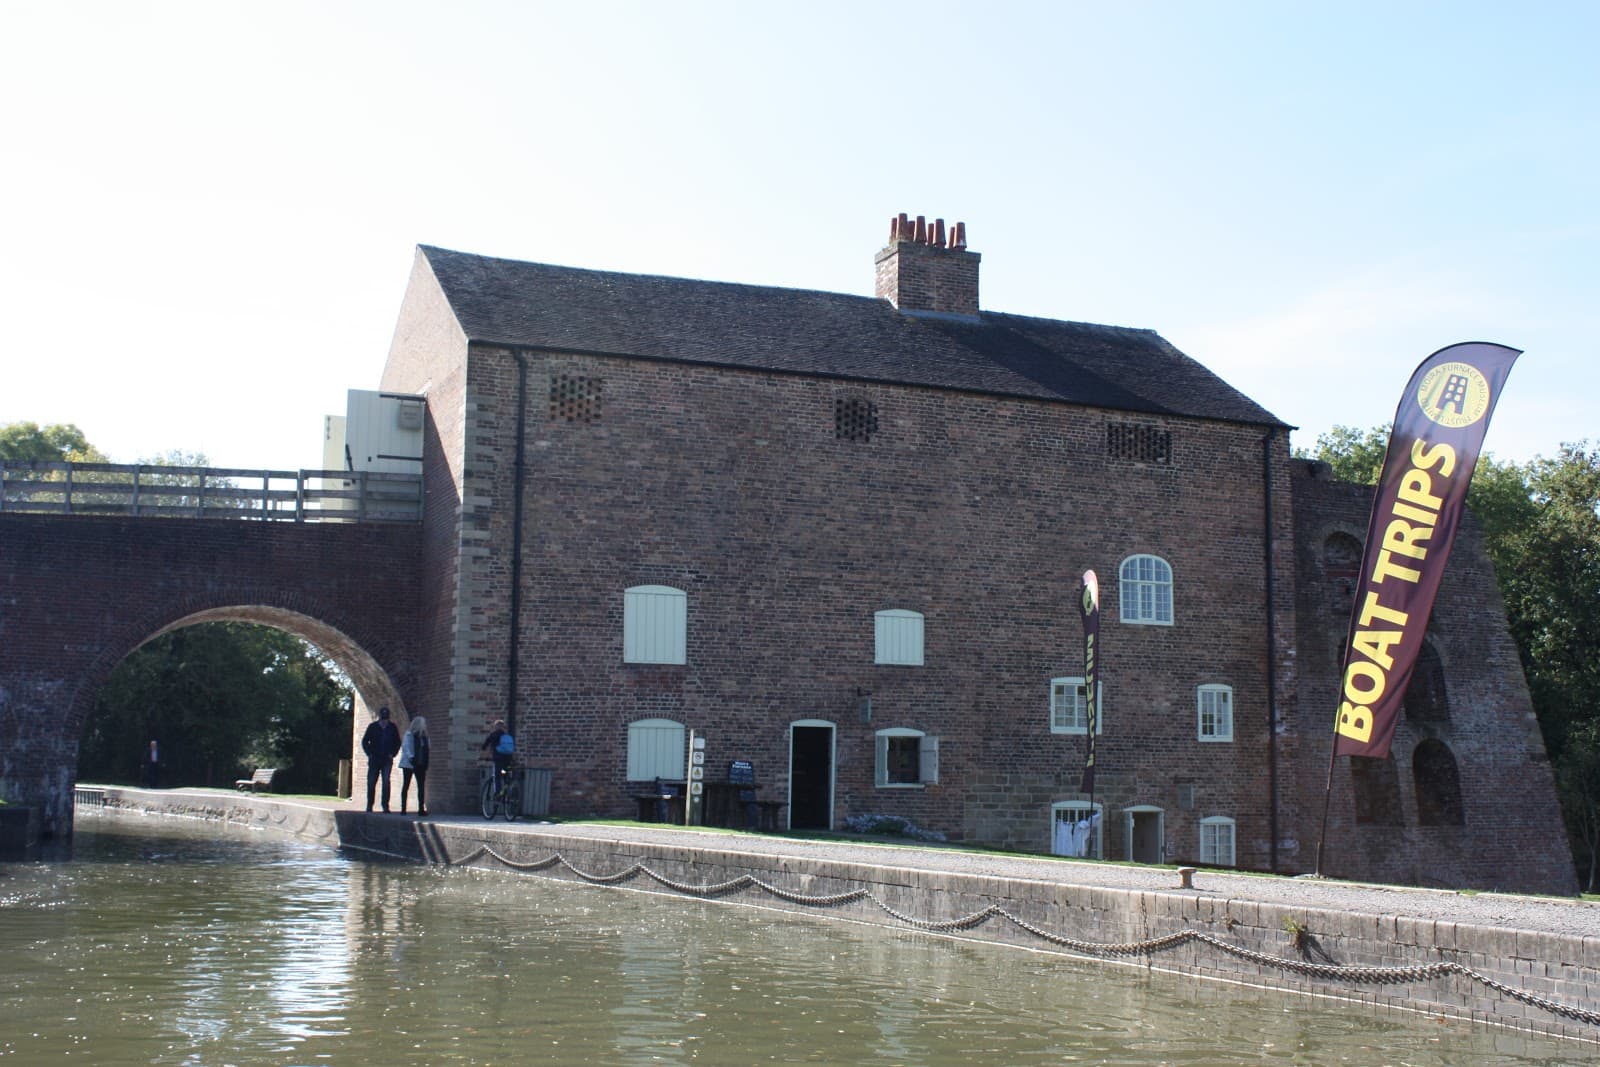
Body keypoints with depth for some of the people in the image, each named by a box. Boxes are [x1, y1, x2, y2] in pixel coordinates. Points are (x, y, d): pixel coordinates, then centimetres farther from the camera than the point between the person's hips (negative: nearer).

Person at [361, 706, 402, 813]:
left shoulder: (393, 728, 5)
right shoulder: (372, 727, 3)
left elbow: (397, 743, 14)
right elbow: (365, 741, 8)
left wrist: (392, 754, 1)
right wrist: (369, 754, -2)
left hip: (387, 760, 0)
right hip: (374, 759, 0)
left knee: (386, 782, -10)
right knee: (371, 783, 3)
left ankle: (385, 805, -7)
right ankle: (369, 805, 12)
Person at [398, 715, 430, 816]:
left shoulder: (424, 736, 10)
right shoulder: (408, 735, -4)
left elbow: (426, 750, 11)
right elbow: (405, 747, -10)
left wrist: (425, 764, 2)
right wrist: (411, 758, -20)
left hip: (420, 765, 5)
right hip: (408, 764, -5)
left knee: (421, 786, 0)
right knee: (406, 786, 3)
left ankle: (421, 809, 2)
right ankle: (403, 808, 6)